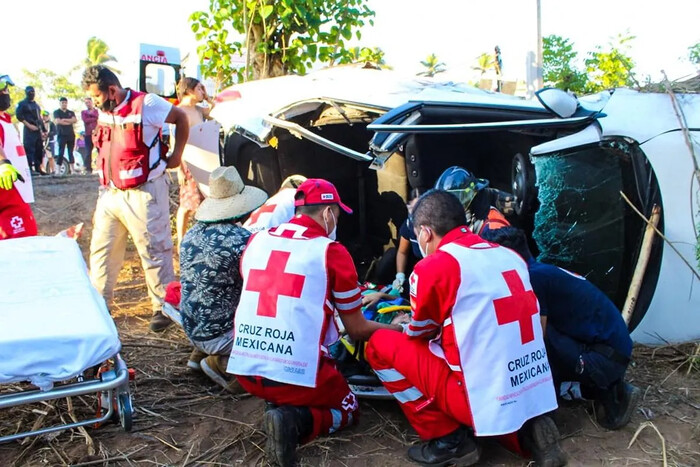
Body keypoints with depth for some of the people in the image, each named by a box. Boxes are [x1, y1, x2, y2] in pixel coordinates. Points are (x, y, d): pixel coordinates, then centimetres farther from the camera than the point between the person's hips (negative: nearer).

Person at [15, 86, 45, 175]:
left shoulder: (36, 105, 22)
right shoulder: (22, 104, 0)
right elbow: (19, 116, -10)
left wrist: (44, 130, 18)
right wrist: (29, 125, -16)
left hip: (38, 130, 7)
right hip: (29, 130, -7)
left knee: (39, 149, 6)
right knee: (29, 149, -12)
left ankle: (38, 168, 12)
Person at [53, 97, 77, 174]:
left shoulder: (71, 112, 16)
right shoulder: (56, 112, 6)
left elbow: (74, 120, -2)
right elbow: (58, 121, -10)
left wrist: (64, 120, -11)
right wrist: (69, 122, -4)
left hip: (71, 134, 4)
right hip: (62, 135, -4)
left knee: (71, 152, 6)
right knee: (61, 153, -9)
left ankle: (73, 170, 7)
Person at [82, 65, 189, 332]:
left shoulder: (146, 104, -12)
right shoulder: (104, 112, 9)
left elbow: (181, 119, -2)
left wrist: (176, 155, -2)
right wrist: (105, 183, 15)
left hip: (143, 193, -7)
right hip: (110, 192, 7)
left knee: (154, 251, 0)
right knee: (101, 250, 13)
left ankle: (163, 307, 11)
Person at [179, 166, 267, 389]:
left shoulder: (191, 234, 2)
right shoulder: (243, 240, -21)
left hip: (191, 329, 8)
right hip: (220, 335, -8)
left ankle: (200, 353, 16)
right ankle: (222, 363, -6)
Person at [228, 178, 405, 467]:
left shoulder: (256, 241, 8)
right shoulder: (331, 252, -6)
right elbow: (357, 331, 4)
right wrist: (395, 328, 25)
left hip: (244, 369, 6)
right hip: (296, 373, -5)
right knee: (347, 409, 23)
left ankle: (276, 403, 7)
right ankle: (295, 421, -5)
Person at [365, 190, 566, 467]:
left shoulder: (432, 267, -9)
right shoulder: (510, 255, 10)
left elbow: (419, 335, 7)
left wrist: (404, 328, 29)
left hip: (486, 399, -7)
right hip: (536, 394, 7)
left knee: (381, 344, 5)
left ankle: (447, 440, 6)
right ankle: (524, 433, 14)